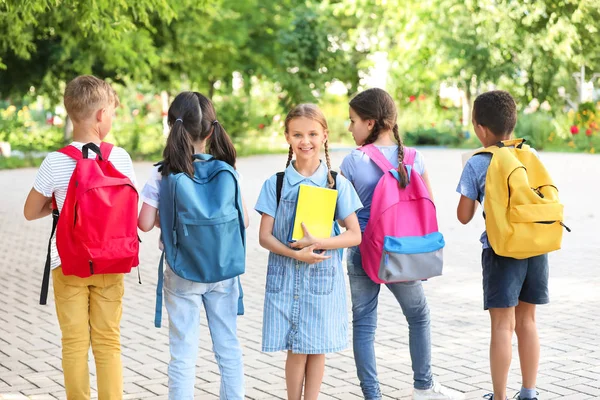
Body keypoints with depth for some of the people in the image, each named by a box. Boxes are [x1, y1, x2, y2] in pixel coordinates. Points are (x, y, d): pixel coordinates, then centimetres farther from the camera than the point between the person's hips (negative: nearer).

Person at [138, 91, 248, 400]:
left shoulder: (162, 174, -12)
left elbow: (145, 223, -13)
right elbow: (243, 220, 0)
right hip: (222, 270, 2)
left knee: (183, 354, 4)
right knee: (228, 347, 14)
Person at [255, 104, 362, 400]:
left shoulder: (337, 184, 1)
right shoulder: (275, 184, 1)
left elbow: (354, 235, -2)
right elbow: (265, 236, -2)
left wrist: (317, 243, -17)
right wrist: (295, 253, -19)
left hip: (323, 275, 0)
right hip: (285, 275, 0)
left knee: (317, 347, 5)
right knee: (296, 350, 1)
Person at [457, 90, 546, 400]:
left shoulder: (476, 164, -6)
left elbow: (464, 216, -2)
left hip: (502, 251, -4)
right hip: (536, 247, 4)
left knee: (502, 325, 0)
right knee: (526, 321, 14)